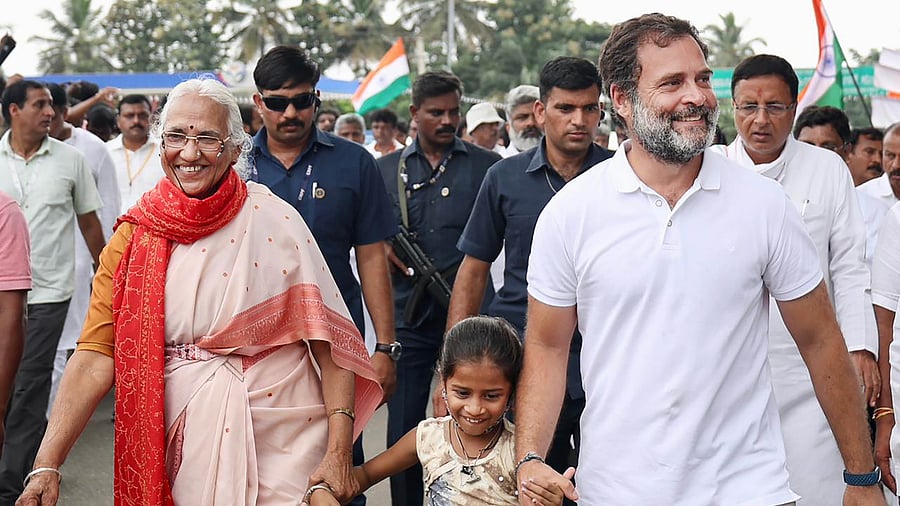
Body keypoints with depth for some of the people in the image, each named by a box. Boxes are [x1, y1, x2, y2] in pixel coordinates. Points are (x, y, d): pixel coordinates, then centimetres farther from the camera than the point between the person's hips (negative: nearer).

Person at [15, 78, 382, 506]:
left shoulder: (274, 221, -6)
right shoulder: (135, 236, 1)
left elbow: (327, 339, -7)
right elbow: (96, 356, -5)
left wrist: (338, 452, -14)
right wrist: (46, 467, -14)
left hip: (281, 436, -1)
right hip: (184, 442, 2)